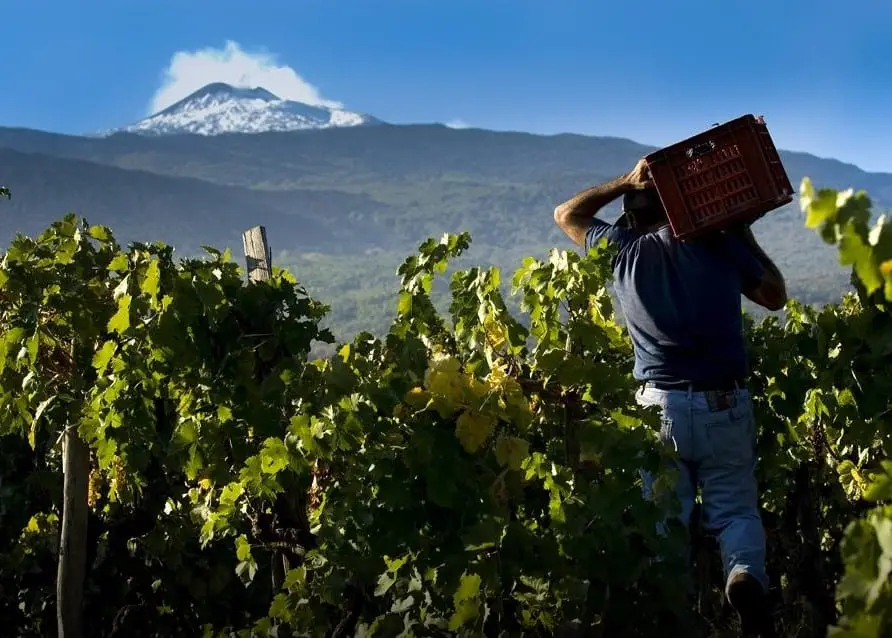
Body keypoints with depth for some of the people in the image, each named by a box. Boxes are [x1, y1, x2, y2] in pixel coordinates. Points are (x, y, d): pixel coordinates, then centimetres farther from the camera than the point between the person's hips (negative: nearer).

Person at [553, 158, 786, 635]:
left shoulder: (622, 250, 3)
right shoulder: (720, 244, 0)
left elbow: (566, 215, 22)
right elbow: (776, 296, 15)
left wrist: (626, 181, 15)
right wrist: (744, 235, 20)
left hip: (660, 405, 0)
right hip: (725, 404, 0)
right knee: (735, 509, 9)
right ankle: (745, 575, -20)